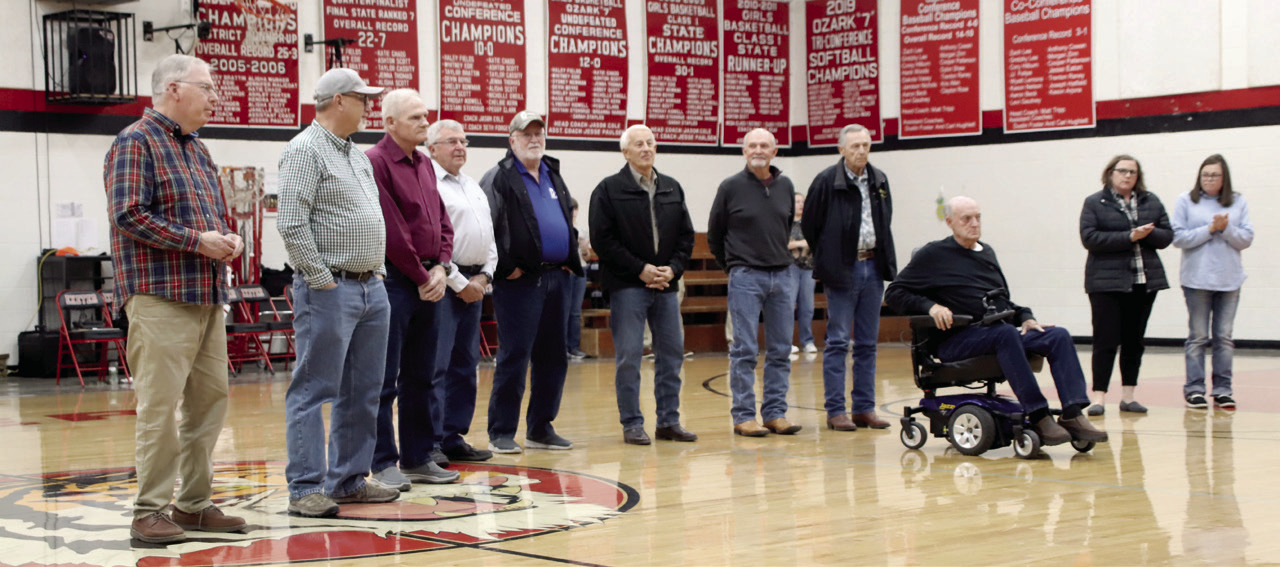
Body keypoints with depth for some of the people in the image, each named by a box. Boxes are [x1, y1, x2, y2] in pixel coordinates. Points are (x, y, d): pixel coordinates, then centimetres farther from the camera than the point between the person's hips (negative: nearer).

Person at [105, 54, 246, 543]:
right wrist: (196, 241, -17)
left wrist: (229, 237, 6)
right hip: (161, 296, -9)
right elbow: (128, 214, -16)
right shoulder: (136, 142, -6)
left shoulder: (197, 150, 21)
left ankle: (195, 503, 17)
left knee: (210, 401, 9)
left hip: (208, 297, 9)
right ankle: (149, 512, -1)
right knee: (160, 406, -7)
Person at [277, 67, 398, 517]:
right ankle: (306, 489, -2)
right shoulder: (305, 151, -9)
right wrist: (321, 279, -16)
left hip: (372, 288, 9)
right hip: (329, 290, -9)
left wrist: (377, 272, 15)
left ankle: (348, 480, 20)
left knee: (362, 392, 11)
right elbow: (291, 224, -18)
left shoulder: (357, 155, 18)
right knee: (315, 391, -5)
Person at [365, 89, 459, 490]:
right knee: (384, 379, -3)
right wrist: (421, 277, -10)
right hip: (394, 280, -8)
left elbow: (442, 220, 17)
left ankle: (418, 459, 20)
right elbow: (391, 230, -15)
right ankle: (383, 464, 2)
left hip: (428, 283, 8)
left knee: (421, 377, 12)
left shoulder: (424, 163, 16)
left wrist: (441, 267, 1)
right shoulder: (376, 162, -10)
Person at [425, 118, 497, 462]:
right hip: (444, 284, -9)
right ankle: (431, 442, -6)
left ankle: (453, 437, 17)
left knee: (465, 364, 10)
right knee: (436, 365, -9)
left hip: (474, 283, 9)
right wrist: (460, 283, -12)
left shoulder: (474, 187, 20)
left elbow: (489, 237, 22)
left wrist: (484, 276, 6)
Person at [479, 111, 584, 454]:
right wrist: (505, 267, -15)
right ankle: (501, 433, 3)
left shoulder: (554, 175, 19)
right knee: (514, 357, -5)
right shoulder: (499, 178, -5)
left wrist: (571, 262, 15)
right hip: (520, 281, -7)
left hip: (557, 279, 7)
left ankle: (540, 428, 20)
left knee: (552, 358, 10)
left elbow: (568, 223, 27)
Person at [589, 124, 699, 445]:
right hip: (627, 286, -5)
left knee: (672, 354, 6)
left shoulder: (672, 188, 13)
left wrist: (673, 268, -3)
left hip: (666, 285, 5)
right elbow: (602, 239, -8)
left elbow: (686, 235, 14)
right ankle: (632, 424, 4)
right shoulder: (609, 190, -2)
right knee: (629, 356, -4)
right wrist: (640, 269, -12)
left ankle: (669, 421, 15)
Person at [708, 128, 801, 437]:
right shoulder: (731, 187, -3)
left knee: (781, 350, 6)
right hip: (745, 278, -4)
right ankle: (744, 416, 1)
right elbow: (714, 236, 5)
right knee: (744, 350, -4)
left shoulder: (785, 186, 8)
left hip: (782, 276, 5)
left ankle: (775, 412, 12)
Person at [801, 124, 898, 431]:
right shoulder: (826, 181, -8)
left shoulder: (879, 180, 9)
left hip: (872, 268, 6)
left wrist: (884, 260, 13)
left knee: (868, 343, 8)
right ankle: (836, 411, 0)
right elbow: (809, 225, -2)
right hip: (842, 271, -5)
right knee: (838, 342, -3)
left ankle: (864, 408, 14)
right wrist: (828, 259, 3)